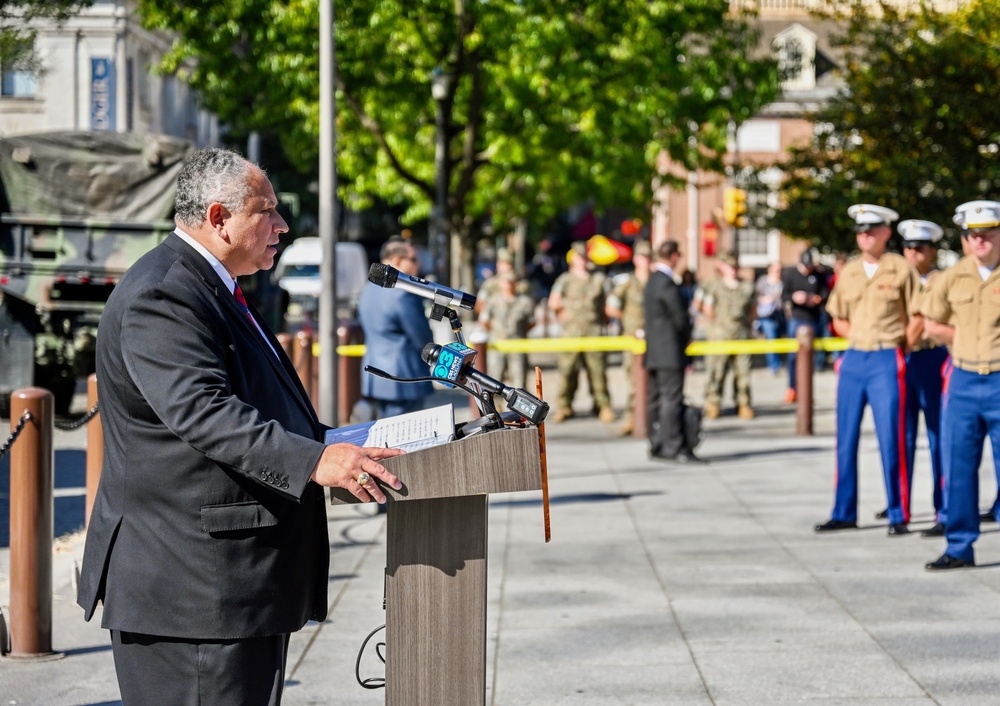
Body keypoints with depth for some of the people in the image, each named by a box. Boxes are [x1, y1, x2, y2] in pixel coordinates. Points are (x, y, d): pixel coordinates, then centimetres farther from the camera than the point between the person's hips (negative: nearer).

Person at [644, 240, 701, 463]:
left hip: (654, 351, 10)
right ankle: (675, 447, -12)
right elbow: (680, 317, -16)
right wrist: (686, 338, 3)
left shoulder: (652, 281, 14)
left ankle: (657, 446, 15)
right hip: (670, 352, -10)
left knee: (656, 399, 11)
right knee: (672, 399, -10)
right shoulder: (666, 283, -16)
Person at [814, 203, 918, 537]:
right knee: (846, 440, 6)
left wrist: (897, 345, 1)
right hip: (853, 360, 5)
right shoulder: (848, 272, 10)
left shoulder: (901, 269, -2)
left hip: (887, 362, -5)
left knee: (891, 441, -6)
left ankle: (898, 516, 1)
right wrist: (858, 338, 4)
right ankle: (844, 513, 14)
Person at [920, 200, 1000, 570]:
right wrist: (968, 341, 7)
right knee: (957, 466, 5)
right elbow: (932, 324, 16)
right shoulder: (952, 277, 5)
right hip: (963, 382, 3)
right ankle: (959, 546, 14)